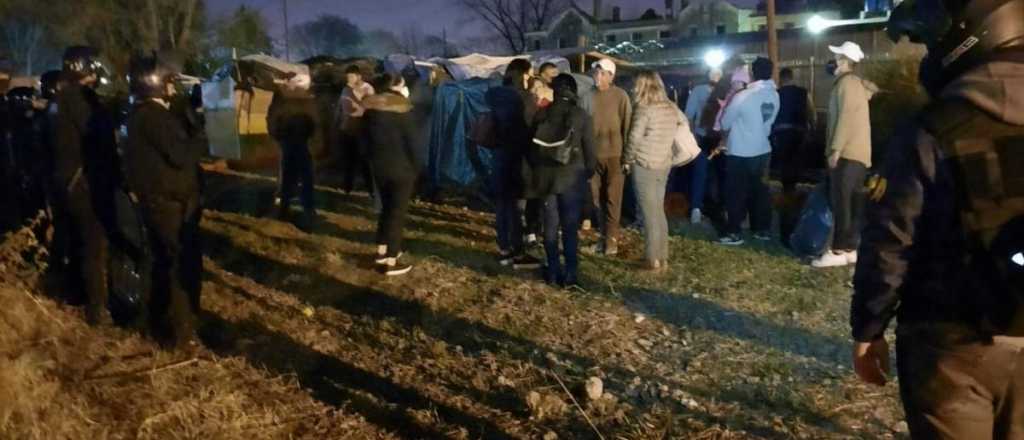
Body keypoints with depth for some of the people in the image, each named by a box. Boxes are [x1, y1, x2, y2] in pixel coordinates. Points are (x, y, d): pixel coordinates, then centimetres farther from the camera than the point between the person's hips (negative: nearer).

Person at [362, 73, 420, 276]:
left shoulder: (370, 107, 6)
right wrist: (417, 166, -5)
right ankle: (390, 262, -1)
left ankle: (382, 252, 25)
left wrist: (373, 160, 15)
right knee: (398, 211, -1)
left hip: (379, 165, 7)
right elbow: (410, 140, -13)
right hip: (401, 167, -6)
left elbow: (368, 137, 10)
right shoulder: (402, 108, -13)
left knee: (387, 207, 21)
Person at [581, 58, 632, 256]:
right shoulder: (588, 97, 4)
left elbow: (627, 124, -4)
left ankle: (611, 238, 5)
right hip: (593, 155, 3)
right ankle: (604, 235, 21)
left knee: (613, 198, -1)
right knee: (598, 198, 10)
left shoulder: (620, 96, -5)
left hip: (615, 154, -3)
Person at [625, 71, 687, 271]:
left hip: (644, 166, -6)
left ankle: (653, 260, 4)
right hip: (664, 165, 6)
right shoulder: (671, 107, 6)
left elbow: (634, 139, -14)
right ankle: (663, 258, 19)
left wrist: (628, 160, 1)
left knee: (650, 214, 0)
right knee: (659, 211, 15)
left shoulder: (644, 109, -15)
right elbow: (685, 124, 22)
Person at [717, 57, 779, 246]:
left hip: (740, 152, -5)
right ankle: (763, 229, 20)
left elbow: (725, 123, -7)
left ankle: (734, 233, 5)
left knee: (737, 193, 2)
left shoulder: (743, 96, -18)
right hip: (762, 150, 5)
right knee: (760, 190, 14)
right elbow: (768, 121, 10)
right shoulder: (774, 96, -1)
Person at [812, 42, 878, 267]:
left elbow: (846, 118, -17)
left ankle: (839, 250, -11)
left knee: (840, 201, -10)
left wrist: (836, 149, -19)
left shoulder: (847, 82, -9)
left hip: (848, 153, -10)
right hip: (856, 153, 10)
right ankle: (850, 248, 11)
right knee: (850, 202, 9)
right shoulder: (857, 83, 21)